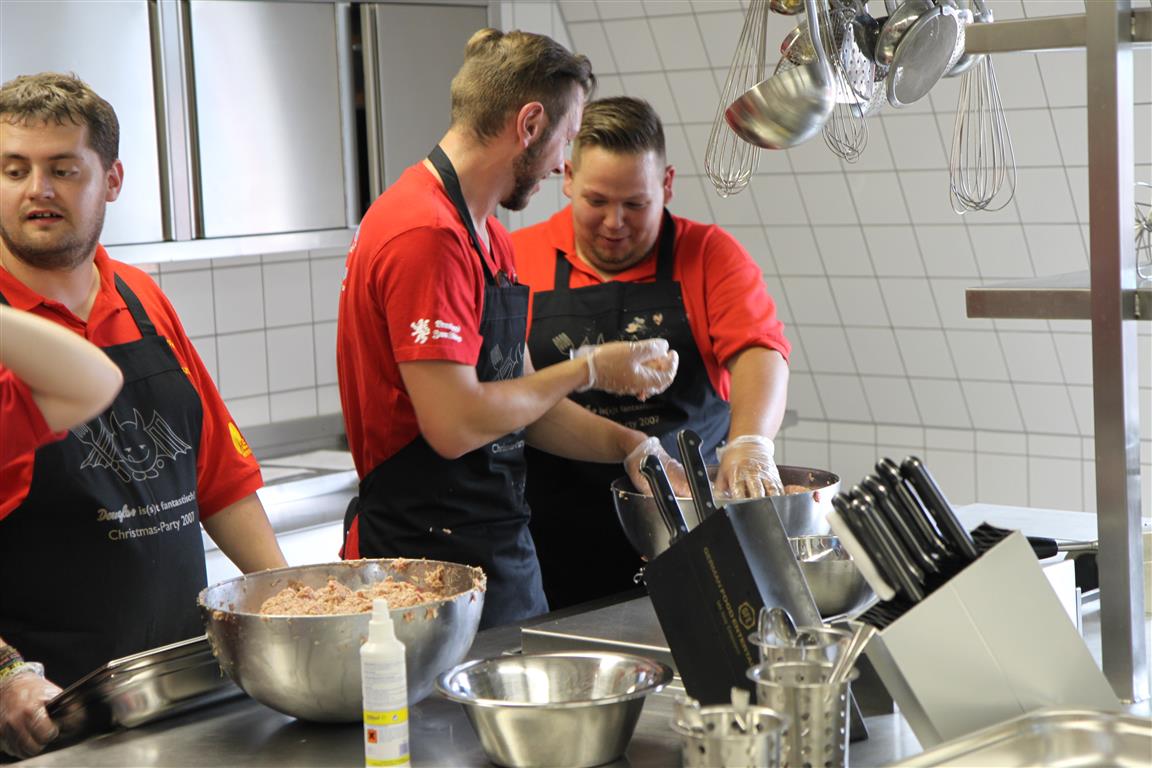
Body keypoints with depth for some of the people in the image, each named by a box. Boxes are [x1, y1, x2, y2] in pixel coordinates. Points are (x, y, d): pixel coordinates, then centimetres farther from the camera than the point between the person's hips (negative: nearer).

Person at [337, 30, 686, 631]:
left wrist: (632, 447, 6)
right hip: (430, 556, -10)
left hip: (498, 547, 10)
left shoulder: (487, 236, 14)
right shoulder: (425, 236, -19)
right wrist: (587, 370, -12)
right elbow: (455, 425, -24)